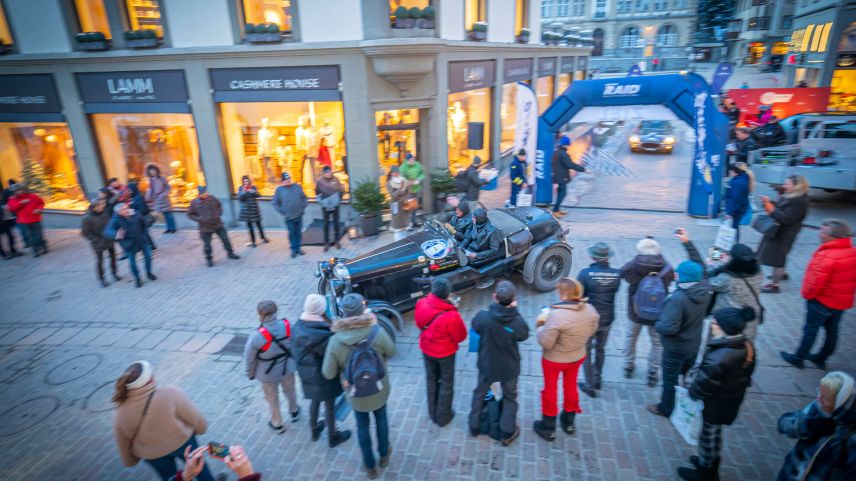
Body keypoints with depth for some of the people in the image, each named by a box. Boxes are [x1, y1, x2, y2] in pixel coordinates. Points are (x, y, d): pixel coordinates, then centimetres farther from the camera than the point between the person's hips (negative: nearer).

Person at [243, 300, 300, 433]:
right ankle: (294, 412, 56)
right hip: (287, 367, 3)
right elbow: (295, 346, -6)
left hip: (268, 374, -3)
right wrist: (294, 362, 12)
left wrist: (251, 374, 3)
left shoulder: (257, 336, -33)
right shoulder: (287, 325, -24)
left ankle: (277, 424, 46)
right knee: (290, 391, 30)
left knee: (272, 399, 24)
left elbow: (249, 358, -17)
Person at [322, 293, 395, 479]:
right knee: (381, 419, 27)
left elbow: (328, 373, -14)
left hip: (356, 394, 0)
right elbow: (391, 352, -7)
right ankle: (384, 455, 48)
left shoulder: (335, 340, -24)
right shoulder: (377, 331, -26)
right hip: (379, 389, 0)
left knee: (362, 426, 22)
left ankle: (370, 466, 40)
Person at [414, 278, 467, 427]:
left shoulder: (421, 304, -20)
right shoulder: (451, 315, -34)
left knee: (431, 381, 24)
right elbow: (460, 336, -17)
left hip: (426, 349, 4)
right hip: (445, 353, -4)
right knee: (446, 384, 19)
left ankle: (433, 414, 41)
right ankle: (443, 416, 34)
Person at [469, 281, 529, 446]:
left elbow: (475, 327, -5)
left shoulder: (483, 316, -29)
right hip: (509, 367, -1)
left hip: (486, 364, 1)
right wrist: (515, 311, -8)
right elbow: (524, 335, -7)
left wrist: (493, 309, 0)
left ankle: (474, 426, 42)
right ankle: (508, 433, 36)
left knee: (480, 393, 26)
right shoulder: (517, 321, -30)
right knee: (510, 397, 25)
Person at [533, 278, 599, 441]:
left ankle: (548, 428, 34)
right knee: (571, 386, 27)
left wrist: (540, 325, -12)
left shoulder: (557, 315, -35)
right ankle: (569, 422, 47)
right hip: (578, 357, 5)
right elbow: (591, 332, 2)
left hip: (554, 360, -5)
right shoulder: (590, 310, -15)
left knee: (550, 389, 17)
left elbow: (545, 343, -27)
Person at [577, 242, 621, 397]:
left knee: (586, 352, 14)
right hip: (607, 319, 4)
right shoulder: (616, 274, -13)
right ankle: (597, 379, 40)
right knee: (600, 349, 25)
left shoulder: (585, 273, -22)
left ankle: (590, 385, 21)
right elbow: (614, 292, 1)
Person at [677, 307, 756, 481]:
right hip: (732, 401, 8)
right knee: (714, 433, 28)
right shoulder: (747, 346, -11)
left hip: (715, 404, -8)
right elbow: (746, 373, 5)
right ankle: (711, 466, 48)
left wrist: (692, 391, -6)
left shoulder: (718, 359, -39)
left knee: (708, 435, 16)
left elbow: (703, 385, -26)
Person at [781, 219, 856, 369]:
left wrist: (807, 294, -9)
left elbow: (815, 282, -28)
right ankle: (821, 358, 34)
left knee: (811, 330, 7)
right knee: (832, 330, 19)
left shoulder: (827, 256, -30)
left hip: (822, 301, -8)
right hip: (843, 301, 8)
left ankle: (798, 358, 21)